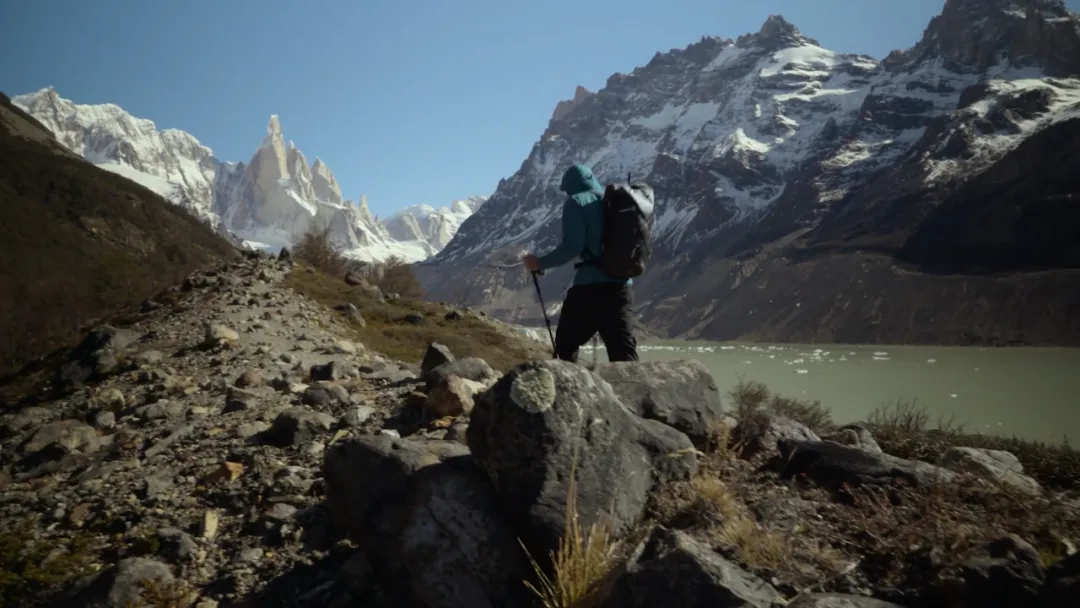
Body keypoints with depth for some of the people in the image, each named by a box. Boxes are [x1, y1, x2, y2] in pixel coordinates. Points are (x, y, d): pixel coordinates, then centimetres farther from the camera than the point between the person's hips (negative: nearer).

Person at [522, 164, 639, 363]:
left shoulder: (576, 202, -1)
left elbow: (572, 246, -12)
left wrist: (540, 263, -3)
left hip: (590, 286, -5)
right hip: (622, 286, 5)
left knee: (565, 346, 12)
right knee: (624, 352, 2)